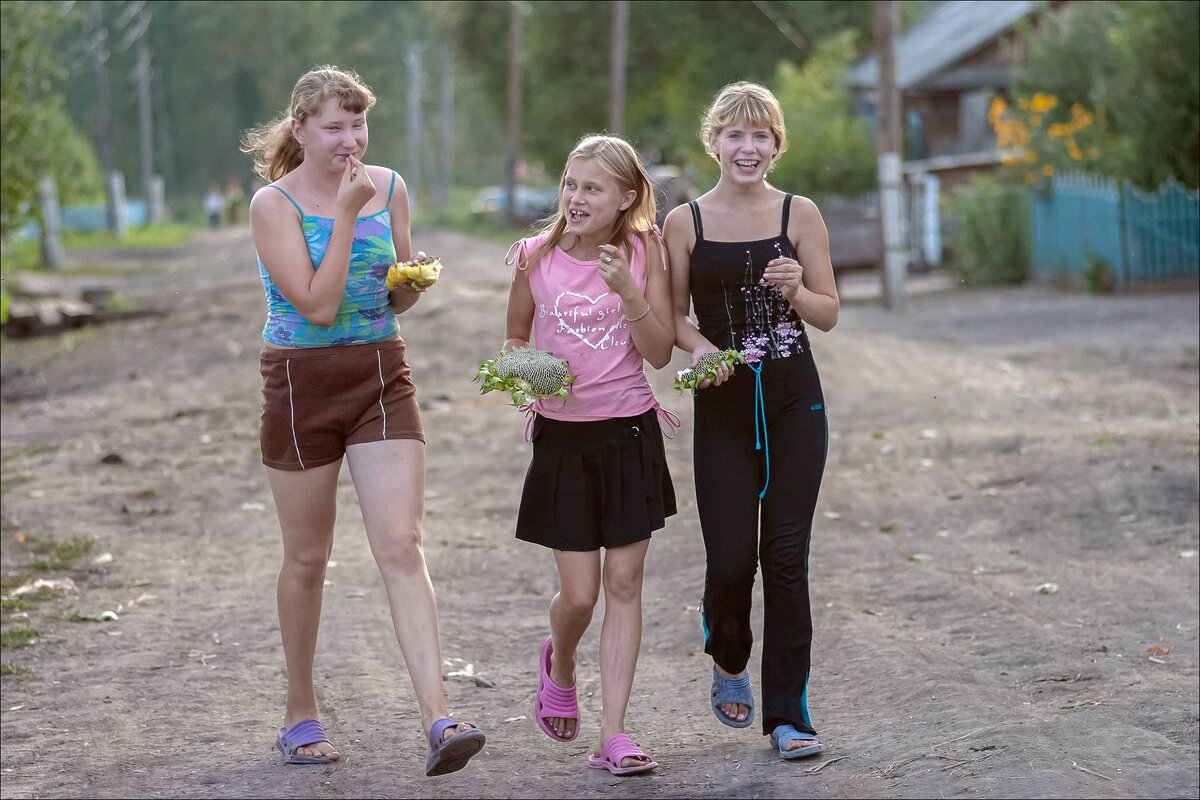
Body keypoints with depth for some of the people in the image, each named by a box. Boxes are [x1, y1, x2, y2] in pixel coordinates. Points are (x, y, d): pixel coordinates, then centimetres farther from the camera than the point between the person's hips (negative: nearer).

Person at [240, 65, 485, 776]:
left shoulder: (390, 188, 3)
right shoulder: (274, 204, -9)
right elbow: (318, 305, -18)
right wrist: (347, 213, -19)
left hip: (382, 377, 2)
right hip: (303, 382, -2)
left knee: (402, 546, -10)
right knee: (308, 558, 10)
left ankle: (438, 722, -18)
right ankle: (301, 713, 28)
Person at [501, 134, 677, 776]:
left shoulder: (643, 252, -4)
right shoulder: (536, 258, -3)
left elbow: (660, 353, -6)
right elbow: (515, 339, 10)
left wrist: (630, 293, -21)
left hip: (630, 432, 0)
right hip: (562, 434, 0)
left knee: (623, 583, 0)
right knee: (579, 592, 0)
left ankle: (613, 735, 5)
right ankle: (559, 663, 35)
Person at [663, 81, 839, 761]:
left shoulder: (799, 214, 3)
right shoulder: (686, 222, 2)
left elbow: (830, 314, 5)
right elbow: (672, 316, 7)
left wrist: (796, 291, -15)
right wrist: (699, 345, -14)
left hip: (794, 404, 0)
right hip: (723, 406, 0)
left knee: (786, 555, -1)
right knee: (730, 557, -6)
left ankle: (789, 712, 9)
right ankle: (729, 659, 28)